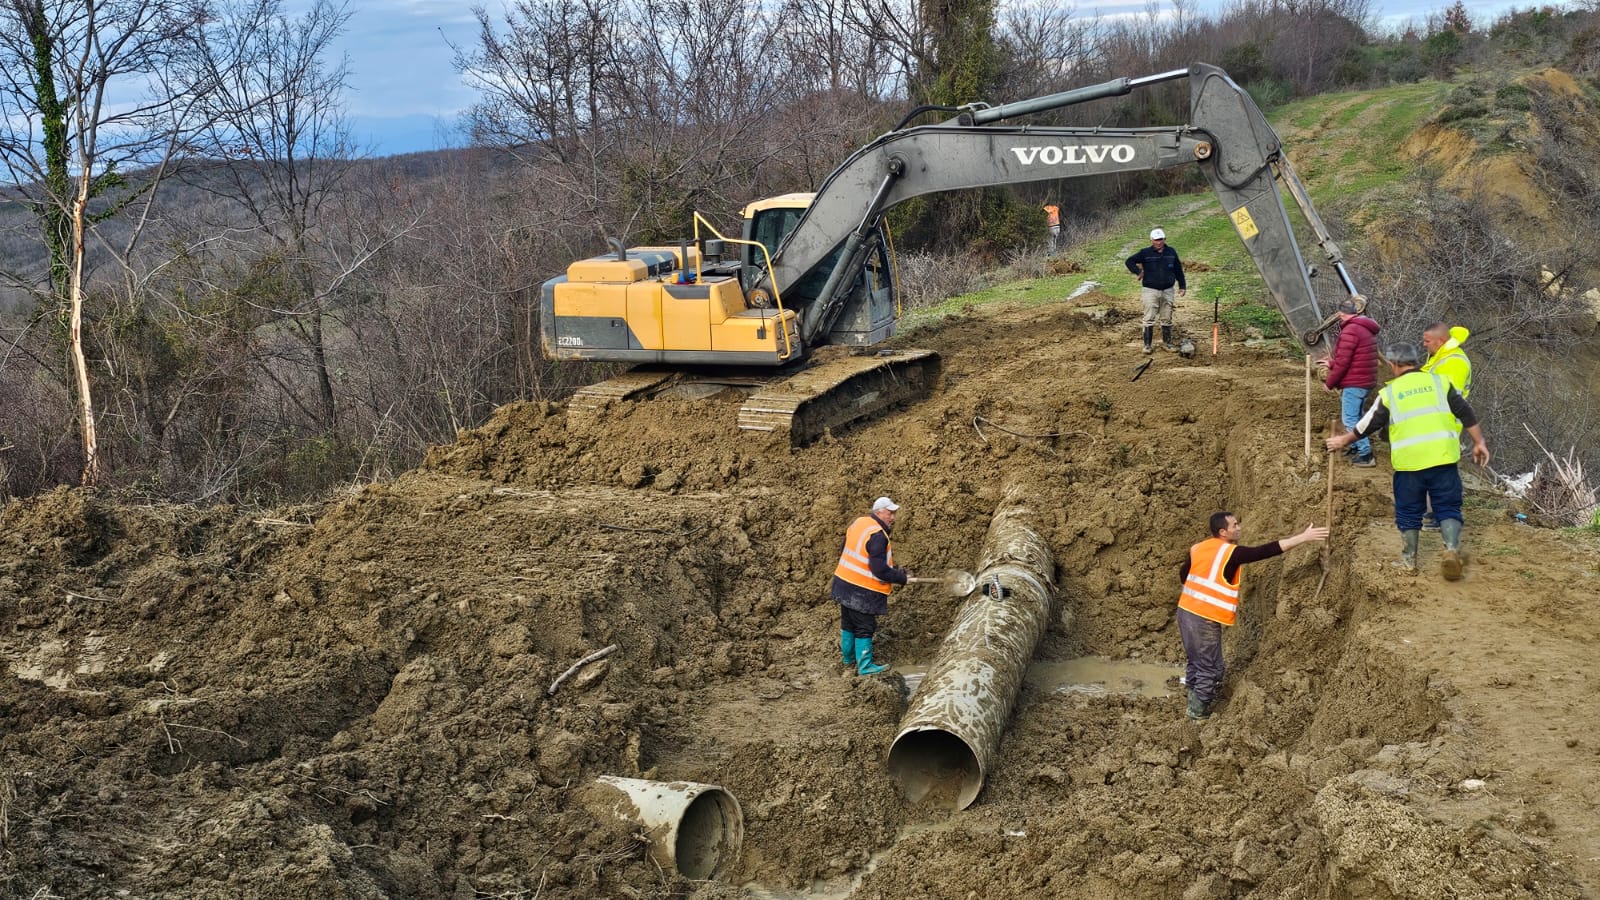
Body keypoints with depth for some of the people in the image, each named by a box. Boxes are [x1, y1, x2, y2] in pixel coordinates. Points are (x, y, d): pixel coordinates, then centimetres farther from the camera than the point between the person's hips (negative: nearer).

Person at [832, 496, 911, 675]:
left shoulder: (858, 523, 5)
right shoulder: (877, 535, -23)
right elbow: (879, 570, -25)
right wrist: (902, 577, -12)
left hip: (844, 584, 9)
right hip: (862, 592, -9)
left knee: (848, 624, 22)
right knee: (864, 628, 3)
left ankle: (849, 657, 37)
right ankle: (865, 666, 10)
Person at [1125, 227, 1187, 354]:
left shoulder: (1171, 252, 5)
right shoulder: (1145, 253, -4)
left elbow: (1178, 270, 13)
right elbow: (1130, 261, 4)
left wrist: (1182, 286, 13)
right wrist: (1138, 272, -8)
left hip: (1167, 291, 3)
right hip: (1150, 290, -3)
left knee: (1167, 319, 10)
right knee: (1149, 319, -5)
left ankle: (1167, 342, 22)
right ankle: (1147, 344, 1)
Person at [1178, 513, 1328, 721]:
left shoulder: (1198, 548, 8)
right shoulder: (1232, 553, -14)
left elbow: (1183, 576, 18)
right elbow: (1269, 550, -15)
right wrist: (1304, 536, -12)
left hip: (1186, 611, 8)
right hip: (1206, 619, -8)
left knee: (1196, 663, 22)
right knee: (1209, 669, 7)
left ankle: (1195, 703, 34)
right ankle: (1199, 713, 16)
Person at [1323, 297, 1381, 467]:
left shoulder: (1350, 330, -17)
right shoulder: (1367, 329, 14)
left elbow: (1343, 362, -19)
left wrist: (1329, 383, -8)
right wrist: (1332, 363, 25)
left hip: (1353, 384, -10)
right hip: (1367, 382, 10)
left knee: (1350, 419, -6)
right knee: (1357, 417, 20)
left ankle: (1365, 455, -8)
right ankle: (1358, 448, 28)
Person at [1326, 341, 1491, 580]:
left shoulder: (1390, 392, 4)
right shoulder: (1438, 381, 8)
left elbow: (1369, 424, 10)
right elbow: (1465, 413, 5)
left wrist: (1344, 439, 24)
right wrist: (1479, 442, 11)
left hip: (1409, 460, -1)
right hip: (1442, 457, 1)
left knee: (1409, 511, 13)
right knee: (1448, 507, 9)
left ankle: (1409, 560, 20)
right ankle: (1452, 549, -11)